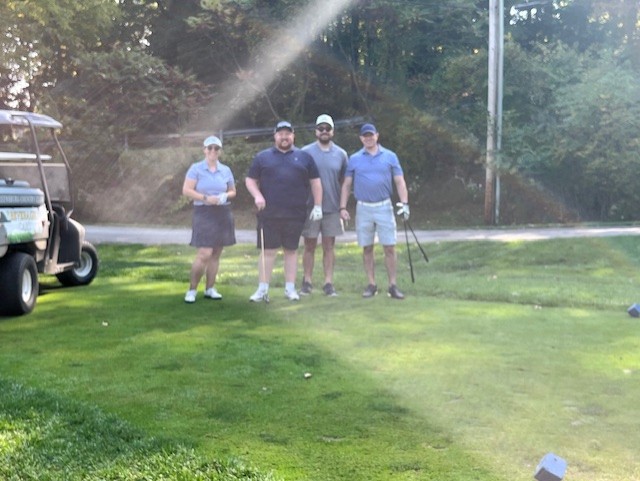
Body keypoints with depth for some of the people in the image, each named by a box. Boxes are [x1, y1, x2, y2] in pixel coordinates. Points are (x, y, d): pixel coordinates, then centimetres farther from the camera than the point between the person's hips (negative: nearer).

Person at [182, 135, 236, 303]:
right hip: (203, 214, -5)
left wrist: (224, 196, -6)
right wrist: (205, 198, -19)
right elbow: (186, 190, -9)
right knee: (204, 254, -13)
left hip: (223, 214, 5)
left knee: (216, 254, 6)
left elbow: (233, 191, 17)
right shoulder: (196, 168, -3)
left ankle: (210, 289, 16)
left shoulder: (226, 170, 9)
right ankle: (192, 289, 1)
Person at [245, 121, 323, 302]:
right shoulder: (262, 157, 8)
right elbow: (250, 180, 9)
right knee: (267, 251, 0)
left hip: (295, 214, 1)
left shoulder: (304, 157, 9)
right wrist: (257, 196, -9)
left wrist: (318, 206, 3)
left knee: (291, 250, 8)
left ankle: (290, 288, 15)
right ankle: (263, 289, 6)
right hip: (269, 214, 0)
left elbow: (315, 182, 10)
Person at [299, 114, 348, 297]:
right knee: (309, 246, 5)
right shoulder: (306, 152, 0)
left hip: (332, 208, 1)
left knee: (329, 246, 5)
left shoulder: (341, 154, 5)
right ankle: (307, 282, 13)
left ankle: (328, 283, 9)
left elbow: (344, 182, 10)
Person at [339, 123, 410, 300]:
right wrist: (343, 207, 0)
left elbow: (400, 182, 2)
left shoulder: (390, 157, 4)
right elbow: (346, 185, 8)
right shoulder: (354, 159, 6)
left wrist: (404, 203, -9)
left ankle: (392, 285, 2)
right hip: (363, 208, 1)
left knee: (389, 247, -3)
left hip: (384, 207, -1)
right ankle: (371, 285, 14)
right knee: (367, 248, 6)